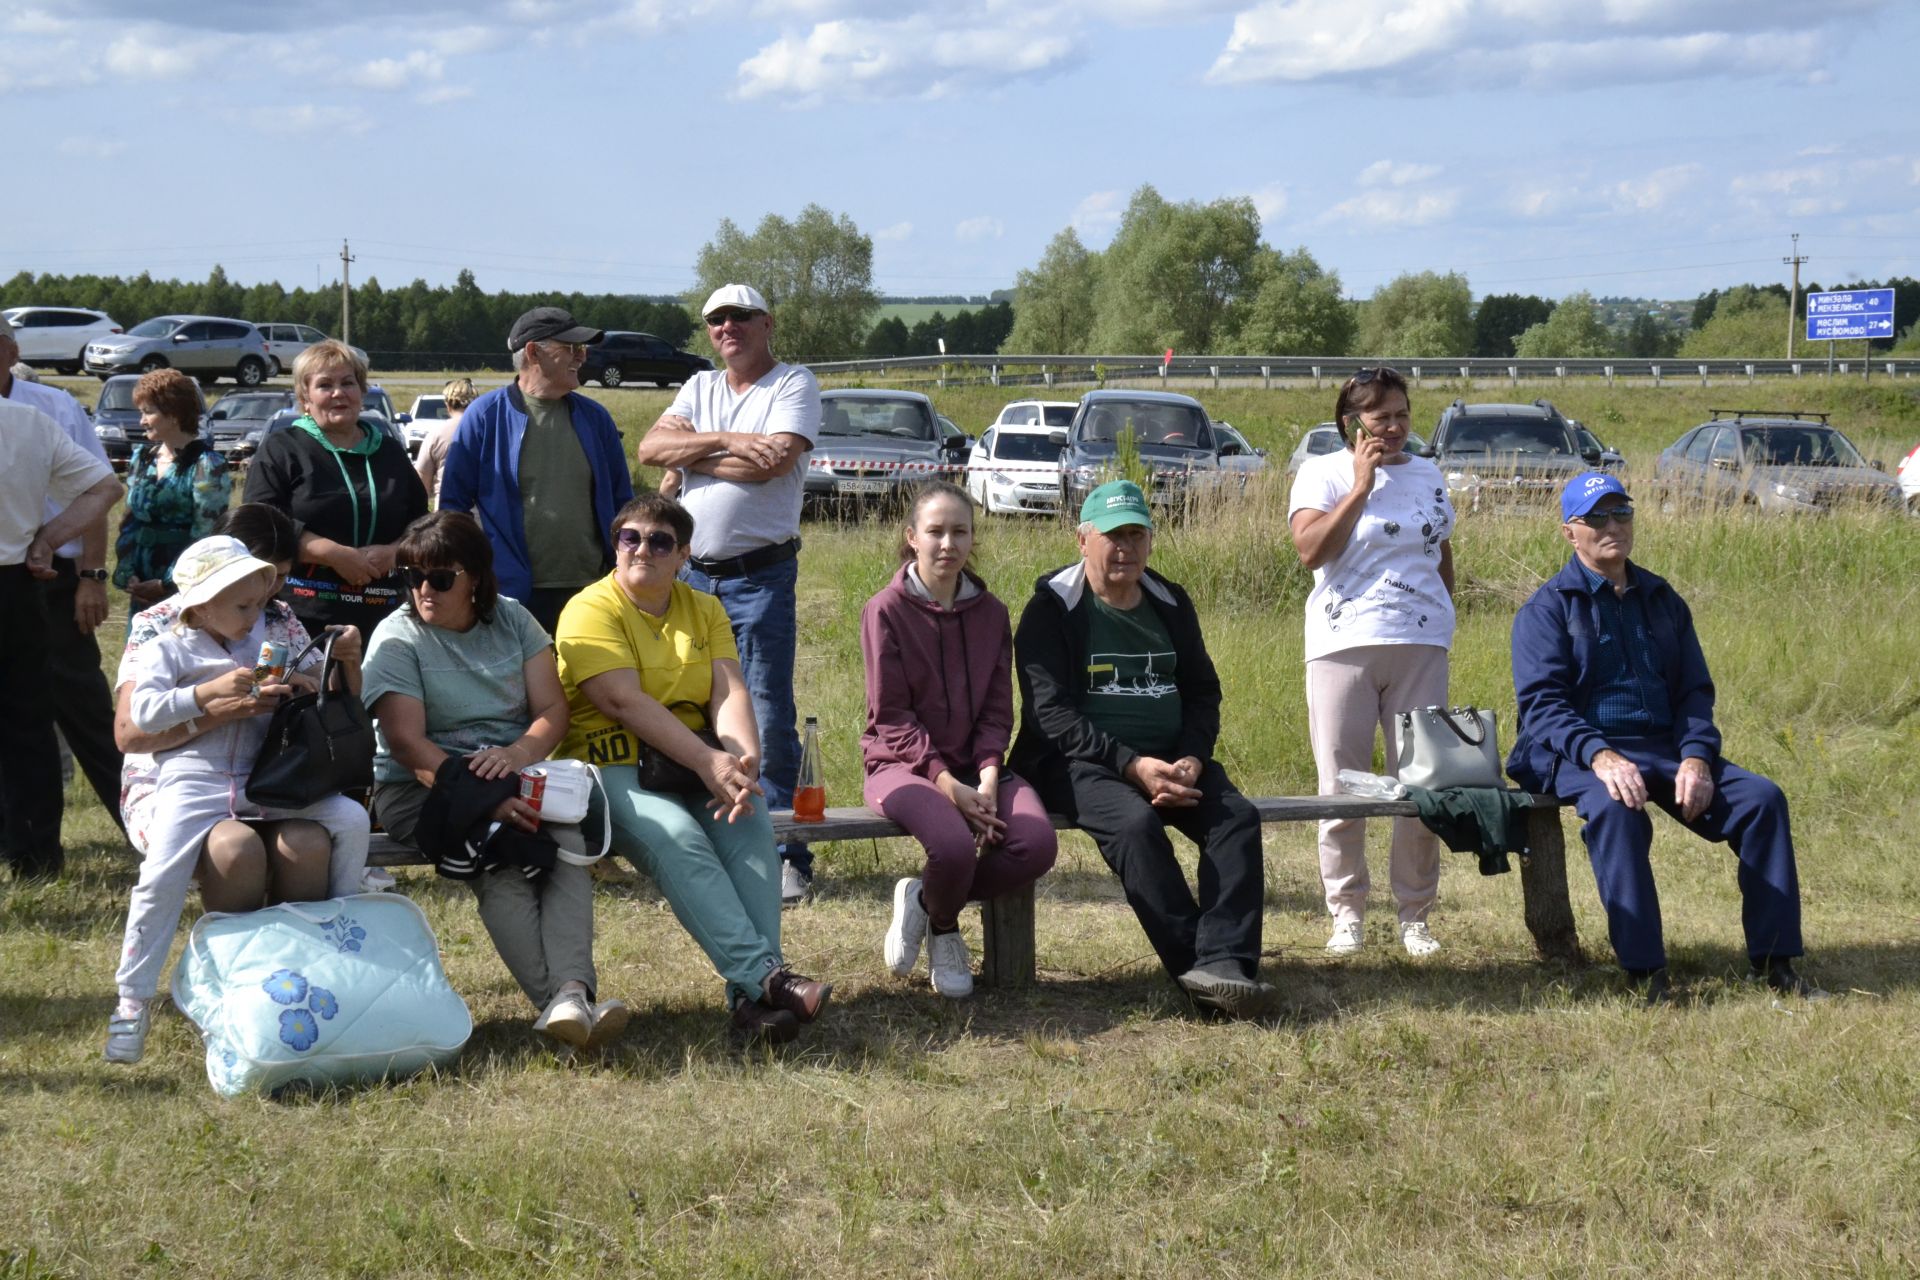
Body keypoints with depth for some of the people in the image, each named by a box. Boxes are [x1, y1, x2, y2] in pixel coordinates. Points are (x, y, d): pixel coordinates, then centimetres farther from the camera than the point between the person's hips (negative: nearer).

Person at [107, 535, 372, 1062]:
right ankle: (133, 999, -11)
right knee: (162, 874, -23)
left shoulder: (272, 642, 17)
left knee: (350, 819, -14)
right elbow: (144, 711, -11)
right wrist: (211, 692, -19)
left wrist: (346, 663, -3)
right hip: (193, 781, -4)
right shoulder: (166, 649, 5)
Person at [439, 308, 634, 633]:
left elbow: (622, 501, 17)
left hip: (590, 594, 4)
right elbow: (453, 503, 1)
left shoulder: (594, 418, 12)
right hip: (514, 594, -4)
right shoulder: (486, 415, 0)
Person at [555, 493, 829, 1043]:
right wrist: (708, 763, -26)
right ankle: (762, 976, -40)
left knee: (751, 823, -26)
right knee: (676, 836, -33)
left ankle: (753, 997, -36)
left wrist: (745, 761, -23)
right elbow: (626, 702, -16)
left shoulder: (704, 609, 14)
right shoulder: (591, 610, -3)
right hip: (612, 767, -4)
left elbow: (729, 692, -1)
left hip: (701, 766, 4)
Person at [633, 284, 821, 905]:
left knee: (769, 719, -8)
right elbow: (649, 449, 1)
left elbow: (773, 461, -16)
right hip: (694, 574, 5)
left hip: (761, 577, -5)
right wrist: (727, 441, -11)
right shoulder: (700, 388, 16)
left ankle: (785, 858, -4)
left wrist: (689, 454, -4)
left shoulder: (794, 385, 1)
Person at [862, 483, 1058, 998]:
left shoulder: (990, 612, 8)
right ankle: (943, 931, 3)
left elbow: (996, 709, 6)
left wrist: (987, 778, -12)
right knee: (955, 845, -34)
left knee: (1037, 844, -24)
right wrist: (947, 784, -19)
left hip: (974, 766, 5)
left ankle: (924, 898, 2)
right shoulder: (886, 611, -5)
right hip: (904, 764, -5)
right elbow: (891, 717, -9)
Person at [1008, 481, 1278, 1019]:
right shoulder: (1051, 608, -1)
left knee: (1238, 816, -24)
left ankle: (1222, 965, -37)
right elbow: (1050, 712, -10)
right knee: (1136, 823, -35)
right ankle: (1197, 964, -35)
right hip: (1080, 764, -5)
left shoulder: (1171, 604, 16)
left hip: (1172, 759, 5)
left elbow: (1204, 693, 17)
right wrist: (1133, 766, -20)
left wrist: (1192, 760, -5)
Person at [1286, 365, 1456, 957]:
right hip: (1343, 643, -3)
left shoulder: (1427, 475, 15)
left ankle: (1415, 913, 10)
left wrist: (1439, 616, 12)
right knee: (1342, 787, 0)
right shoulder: (1322, 473, 2)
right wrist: (1361, 485, -12)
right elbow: (1311, 550, -13)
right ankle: (1346, 912, 11)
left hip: (1421, 643, 3)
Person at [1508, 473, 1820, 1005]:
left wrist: (1696, 758, -8)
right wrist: (1600, 757, -27)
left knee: (1762, 797, -17)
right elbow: (1542, 702, -9)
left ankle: (1771, 960, -12)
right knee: (1615, 810, -38)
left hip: (1666, 747, 5)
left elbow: (1695, 692, 13)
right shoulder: (1547, 608, 3)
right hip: (1582, 755, -5)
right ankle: (1646, 972, -36)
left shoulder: (1662, 601, 19)